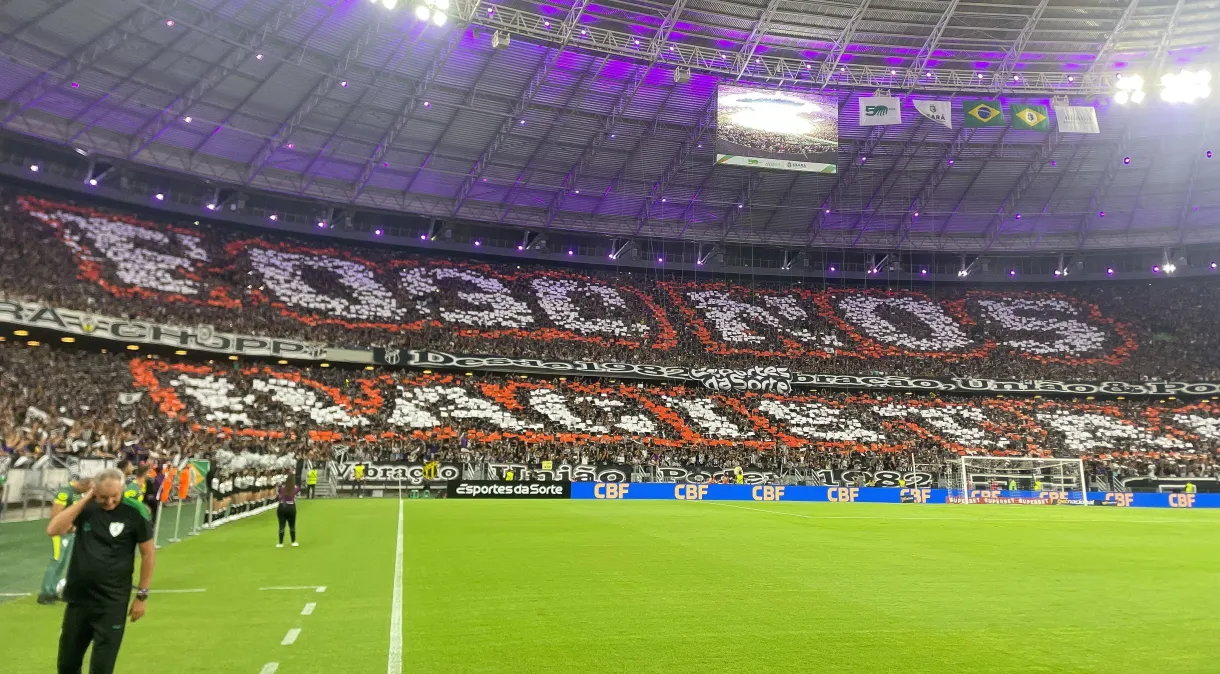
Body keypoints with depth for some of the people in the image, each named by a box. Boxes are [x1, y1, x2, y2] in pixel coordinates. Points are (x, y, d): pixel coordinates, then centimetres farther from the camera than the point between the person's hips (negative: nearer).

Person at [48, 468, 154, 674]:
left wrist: (142, 595, -5)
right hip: (78, 598, 4)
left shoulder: (135, 512, -13)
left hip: (112, 602, -4)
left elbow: (148, 554, -6)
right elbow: (53, 530, -17)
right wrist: (84, 499, -18)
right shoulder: (85, 506, -3)